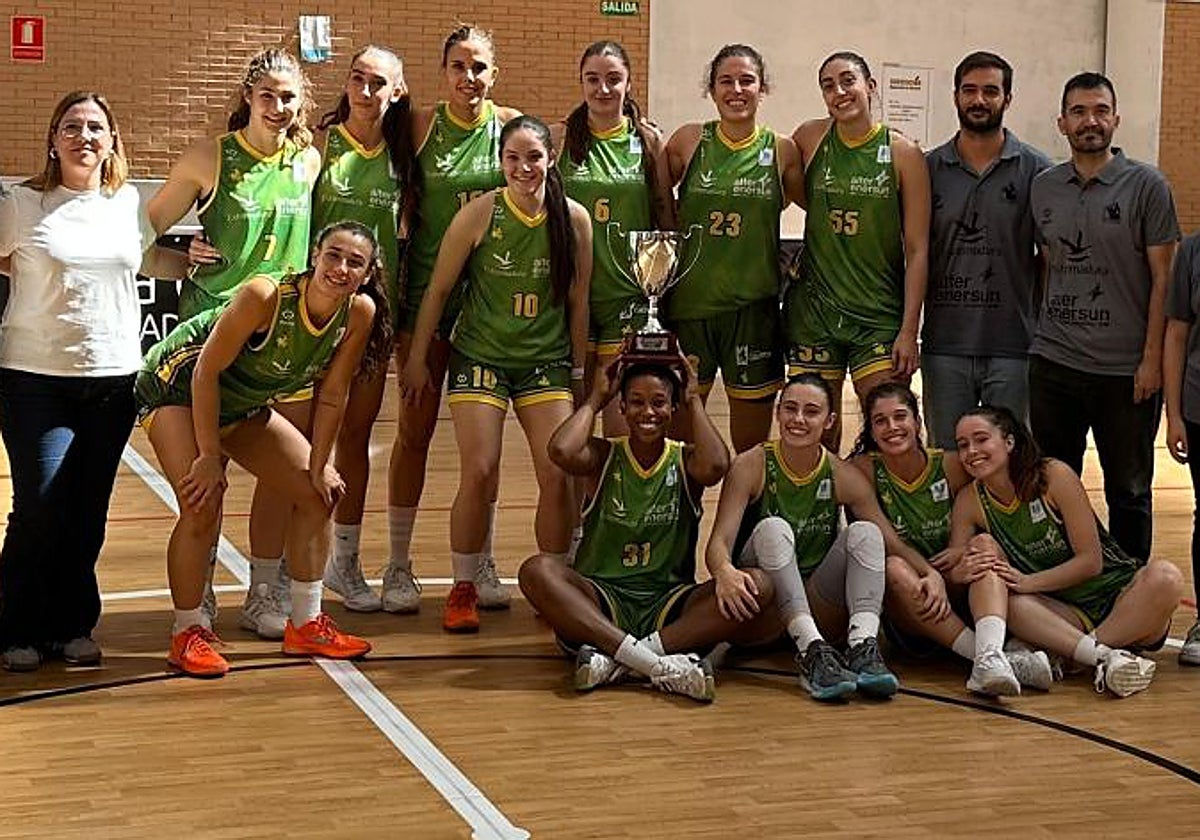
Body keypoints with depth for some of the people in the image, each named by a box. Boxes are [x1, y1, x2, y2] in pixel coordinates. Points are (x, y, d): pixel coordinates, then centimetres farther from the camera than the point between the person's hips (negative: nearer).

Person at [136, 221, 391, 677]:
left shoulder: (359, 314, -18)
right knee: (203, 506, -21)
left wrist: (319, 467, -3)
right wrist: (210, 456, -24)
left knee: (317, 492, 5)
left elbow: (331, 396, -6)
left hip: (243, 405, 7)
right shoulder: (265, 296, -34)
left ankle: (306, 625, 17)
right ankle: (188, 634, -3)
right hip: (176, 388, -7)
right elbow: (206, 370, -27)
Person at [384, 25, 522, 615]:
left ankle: (482, 565, 17)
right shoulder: (420, 125, -3)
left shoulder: (511, 125, 1)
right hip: (427, 288, -1)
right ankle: (398, 566, 11)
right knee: (415, 428, 2)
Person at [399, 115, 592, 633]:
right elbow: (439, 288, -2)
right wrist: (417, 357, 0)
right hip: (479, 358, -2)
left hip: (546, 361, 2)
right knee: (479, 473, -10)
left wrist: (580, 370, 9)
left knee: (558, 475, -6)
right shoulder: (480, 213, -10)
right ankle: (463, 590, 7)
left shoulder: (575, 220, -4)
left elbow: (578, 300, 6)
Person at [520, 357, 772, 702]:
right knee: (537, 570, -29)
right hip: (602, 602, 0)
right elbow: (562, 452, -18)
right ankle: (659, 663, -41)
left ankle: (613, 658, -34)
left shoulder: (685, 461, 7)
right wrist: (596, 399, -1)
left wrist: (695, 402, -4)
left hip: (670, 604, 1)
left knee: (757, 586, -25)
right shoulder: (604, 456, 6)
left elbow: (715, 466, -19)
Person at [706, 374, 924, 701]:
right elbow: (719, 542, -18)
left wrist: (932, 574, -23)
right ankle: (812, 653, -40)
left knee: (864, 532, -17)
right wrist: (725, 571, -43)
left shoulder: (843, 476, -1)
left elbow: (892, 543, -1)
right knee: (773, 528, -28)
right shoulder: (752, 466, -9)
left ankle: (863, 646, -35)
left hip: (819, 610, 3)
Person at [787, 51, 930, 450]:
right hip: (814, 310, 2)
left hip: (880, 315, -2)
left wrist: (909, 330, -8)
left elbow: (917, 250, -3)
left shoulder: (904, 153, -3)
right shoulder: (809, 138, 3)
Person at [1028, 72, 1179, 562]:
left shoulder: (1146, 186, -4)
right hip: (1053, 363, 4)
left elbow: (1163, 279, -6)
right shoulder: (1043, 188, 8)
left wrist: (1152, 358, -10)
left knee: (1128, 492, 8)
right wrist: (1042, 334, 10)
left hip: (1125, 370, -4)